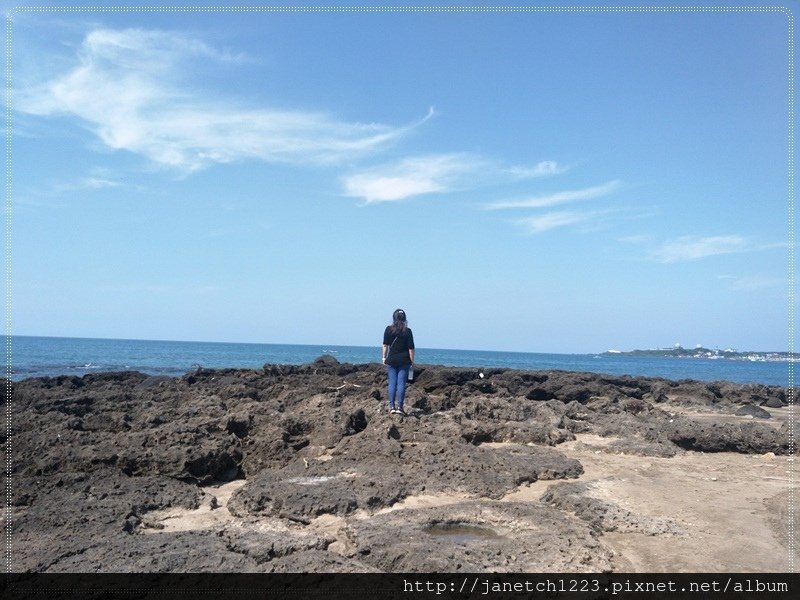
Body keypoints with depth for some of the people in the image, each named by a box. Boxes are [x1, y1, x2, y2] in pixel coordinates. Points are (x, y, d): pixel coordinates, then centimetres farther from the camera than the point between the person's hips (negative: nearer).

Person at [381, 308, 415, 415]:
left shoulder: (388, 329, -1)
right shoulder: (407, 331, -4)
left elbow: (385, 345, 2)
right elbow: (411, 348, -4)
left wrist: (384, 358, 10)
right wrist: (412, 360, 4)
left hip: (391, 359, 1)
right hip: (404, 360, -1)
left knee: (392, 383, 5)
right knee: (401, 383, 0)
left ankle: (391, 406, 3)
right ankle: (399, 406, -3)